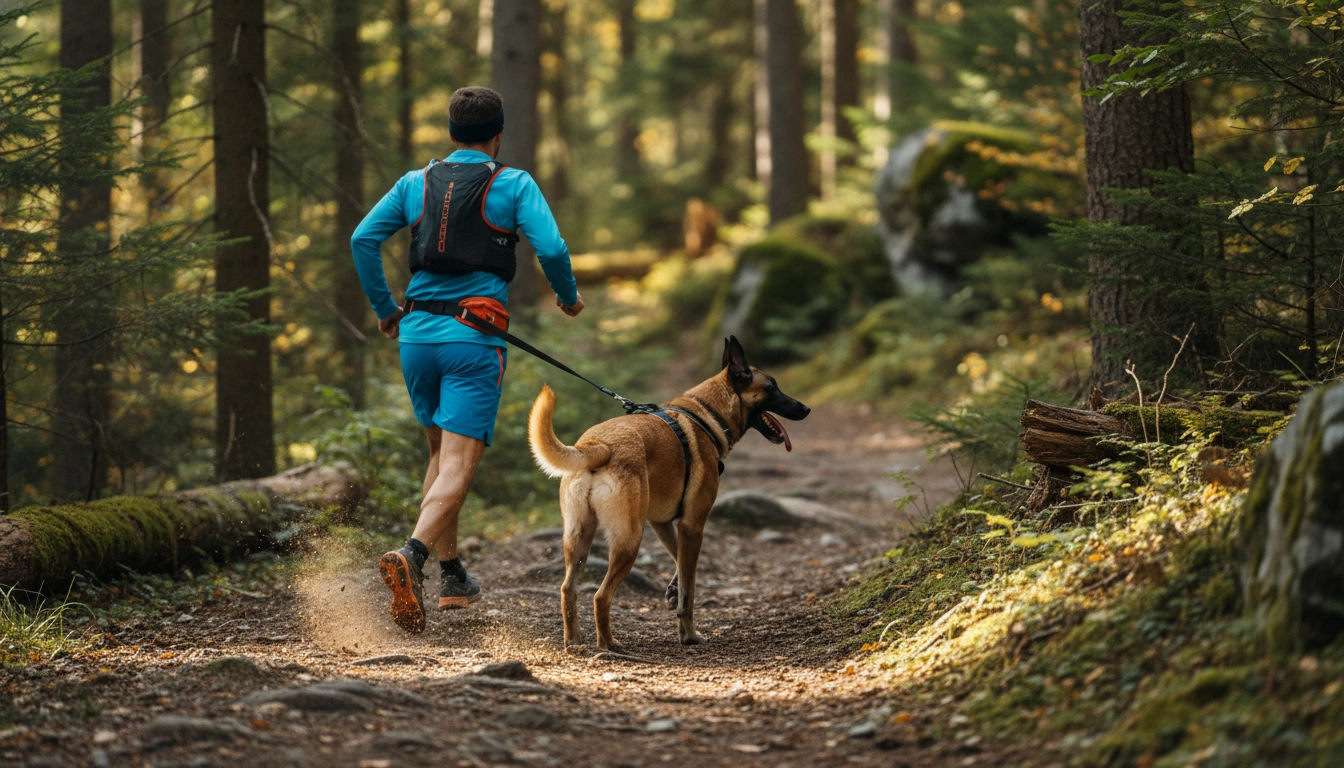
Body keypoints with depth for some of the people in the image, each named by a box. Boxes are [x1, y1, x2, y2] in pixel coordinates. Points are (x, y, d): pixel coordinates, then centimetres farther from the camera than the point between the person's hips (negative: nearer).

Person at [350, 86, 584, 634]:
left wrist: (383, 308, 13)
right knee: (457, 467, -10)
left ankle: (451, 576, 25)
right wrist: (569, 297, 9)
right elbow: (551, 248, -10)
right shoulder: (514, 185, 2)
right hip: (473, 339, -5)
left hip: (417, 332, 5)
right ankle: (412, 555, -35)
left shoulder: (415, 183, 12)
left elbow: (363, 239, 3)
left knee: (441, 455, 22)